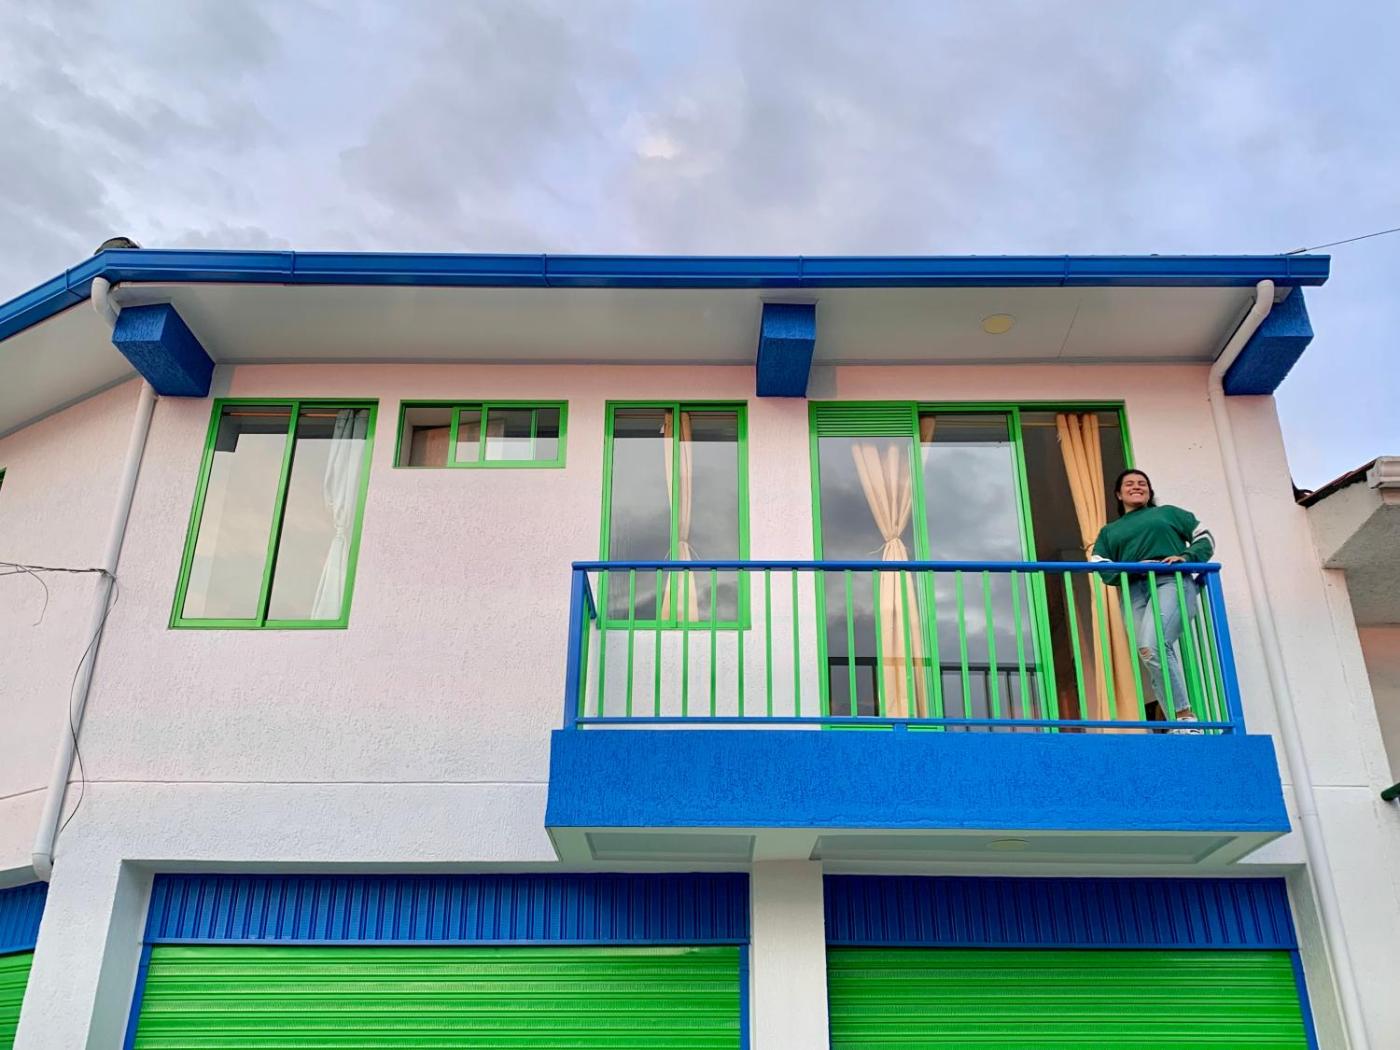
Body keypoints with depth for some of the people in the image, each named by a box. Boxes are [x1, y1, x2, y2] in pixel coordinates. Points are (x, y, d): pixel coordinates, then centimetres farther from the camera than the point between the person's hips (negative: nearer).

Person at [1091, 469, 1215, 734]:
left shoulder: (1168, 513, 27)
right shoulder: (1109, 531, 29)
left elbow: (1205, 537, 19)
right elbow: (1098, 565, 14)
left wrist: (1186, 557, -3)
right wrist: (1129, 569, -7)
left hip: (1171, 582, -3)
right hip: (1135, 591, 3)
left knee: (1152, 647, -28)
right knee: (1152, 655, -12)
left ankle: (1186, 717, -25)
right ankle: (1181, 723, -12)